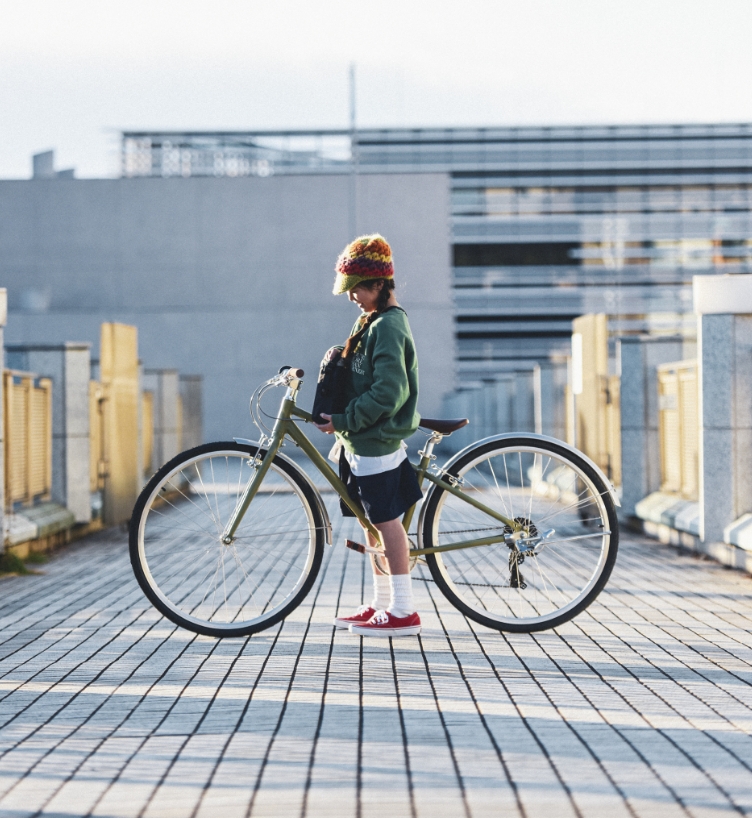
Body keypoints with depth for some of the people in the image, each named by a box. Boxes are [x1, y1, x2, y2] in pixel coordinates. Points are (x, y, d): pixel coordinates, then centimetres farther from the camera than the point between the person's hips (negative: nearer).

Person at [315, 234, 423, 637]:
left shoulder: (387, 326, -17)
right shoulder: (372, 321, 14)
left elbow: (387, 393, -23)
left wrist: (344, 421, -18)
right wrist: (342, 423, 12)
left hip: (376, 441, -10)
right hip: (364, 441, 10)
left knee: (385, 520, -7)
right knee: (373, 522, 14)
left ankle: (402, 611, -4)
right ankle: (381, 604, 21)